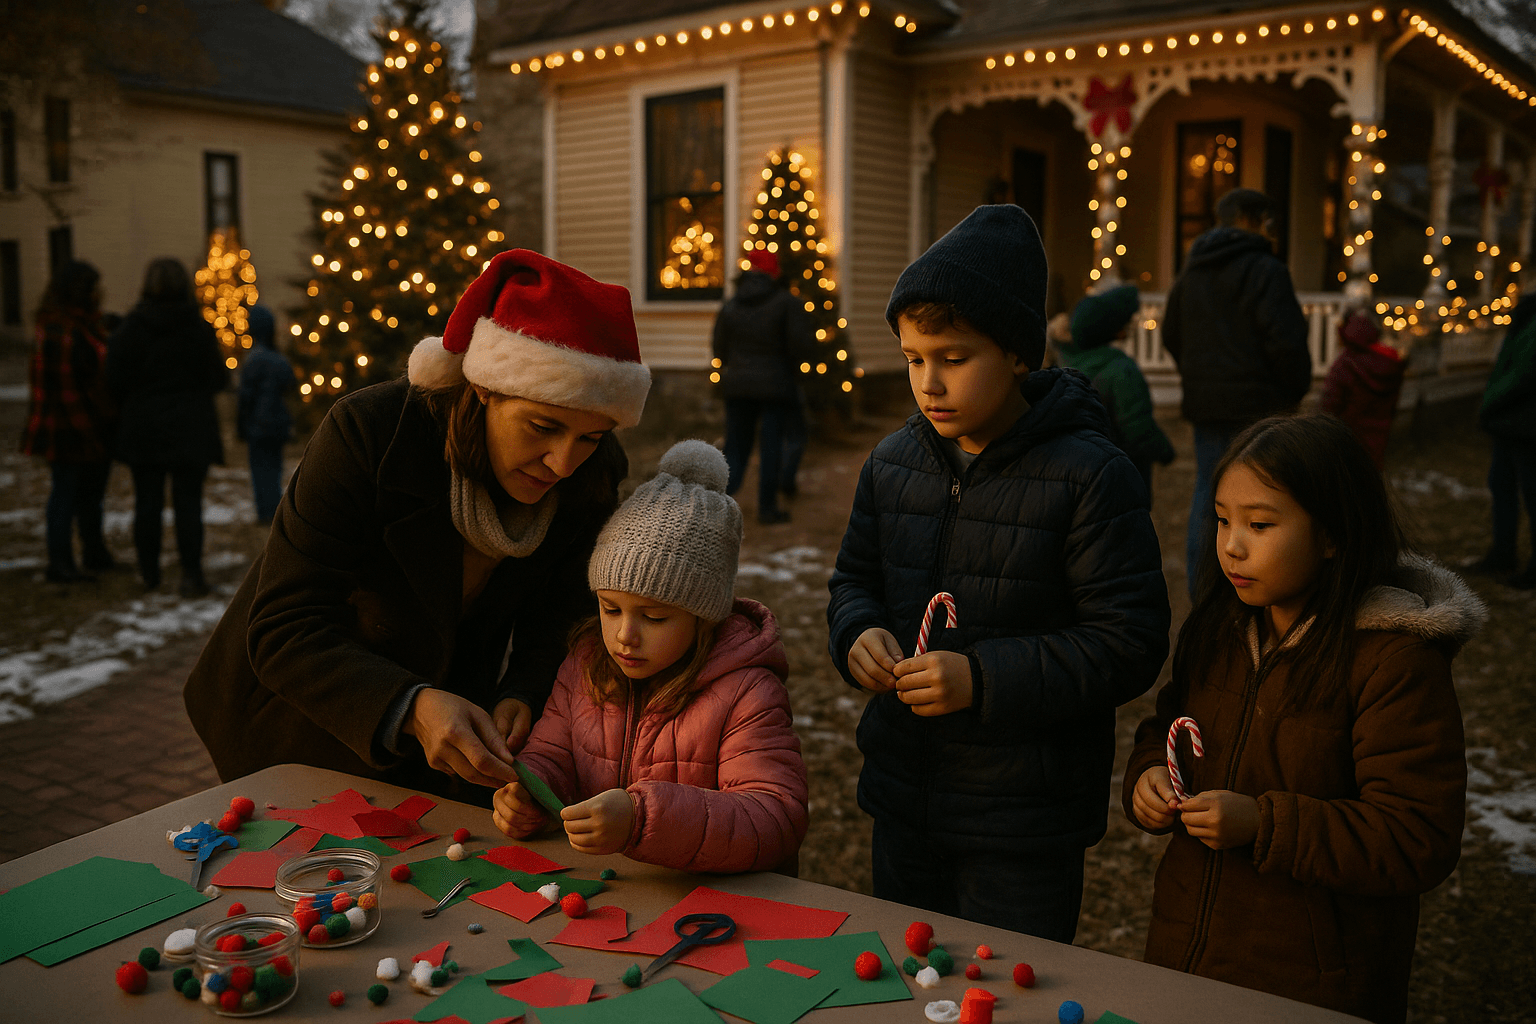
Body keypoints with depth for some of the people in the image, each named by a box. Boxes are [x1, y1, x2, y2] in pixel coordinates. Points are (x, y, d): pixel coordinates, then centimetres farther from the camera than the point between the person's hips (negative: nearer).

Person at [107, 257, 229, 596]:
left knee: (147, 501, 12)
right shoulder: (199, 327, -7)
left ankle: (149, 571, 20)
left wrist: (136, 404, 15)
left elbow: (115, 380, -4)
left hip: (144, 428, 1)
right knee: (188, 501, 1)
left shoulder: (130, 328, -6)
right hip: (191, 428, -1)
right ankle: (191, 574, -4)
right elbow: (218, 379, -2)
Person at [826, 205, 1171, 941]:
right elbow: (855, 577, 14)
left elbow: (1129, 644, -17)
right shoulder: (893, 462, 2)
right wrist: (857, 634, -9)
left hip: (1025, 824, -5)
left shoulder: (1089, 475, -16)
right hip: (903, 798, 6)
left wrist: (983, 679, -25)